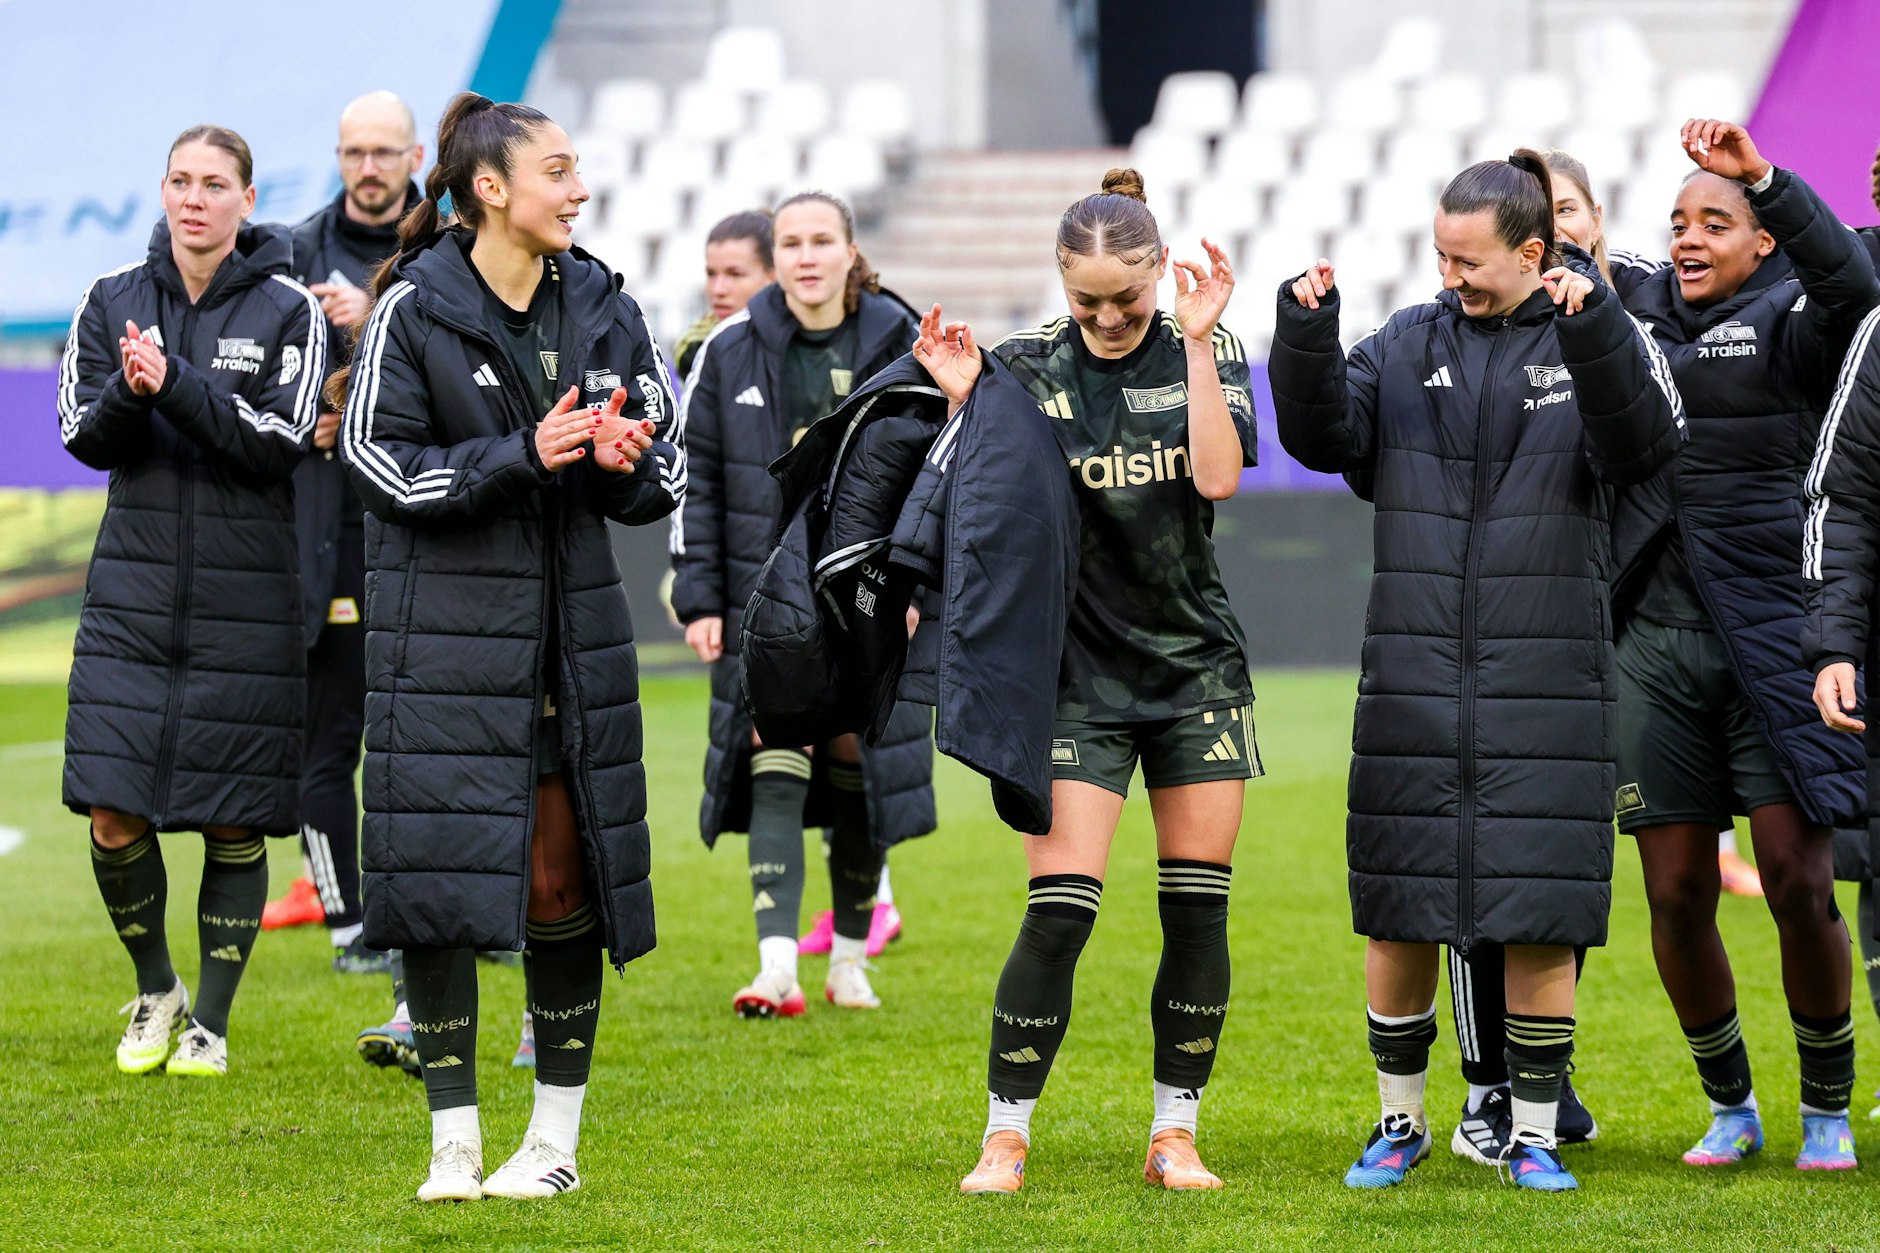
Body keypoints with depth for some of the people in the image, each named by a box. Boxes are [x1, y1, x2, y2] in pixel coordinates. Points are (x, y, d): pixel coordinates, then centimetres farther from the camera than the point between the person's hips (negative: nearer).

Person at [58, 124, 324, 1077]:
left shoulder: (287, 311, -2)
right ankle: (155, 992, 19)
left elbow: (277, 445, -11)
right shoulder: (114, 299, 6)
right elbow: (83, 437, 3)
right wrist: (130, 394, -18)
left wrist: (176, 385, -21)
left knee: (235, 824, 1)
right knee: (115, 822, -5)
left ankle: (209, 1023, 15)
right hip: (134, 594, 2)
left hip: (247, 601, -2)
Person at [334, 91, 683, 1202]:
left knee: (561, 879, 2)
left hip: (573, 630, 3)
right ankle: (456, 1142, 4)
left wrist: (627, 463, -14)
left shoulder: (602, 306, 7)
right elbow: (383, 464, -10)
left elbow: (668, 474, 10)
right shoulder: (413, 308, -5)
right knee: (439, 874, -5)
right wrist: (522, 457, -20)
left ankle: (558, 1140, 12)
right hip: (445, 634, -3)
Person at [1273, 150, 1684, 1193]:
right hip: (1413, 677, 2)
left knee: (1541, 919, -2)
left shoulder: (1592, 342, 1)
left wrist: (1592, 327, -28)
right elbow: (1322, 434, -1)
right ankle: (1400, 1120, 20)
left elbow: (1645, 443, -15)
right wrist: (1307, 332, -16)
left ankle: (1533, 1132, 11)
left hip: (1546, 685, -2)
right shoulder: (1407, 346, 8)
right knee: (1397, 912, 5)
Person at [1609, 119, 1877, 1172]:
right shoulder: (1635, 315, 14)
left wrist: (1763, 177, -30)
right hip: (1655, 640, 4)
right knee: (1677, 895, 3)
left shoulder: (1787, 323, 0)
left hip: (1772, 635, -4)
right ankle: (1730, 1106, 20)